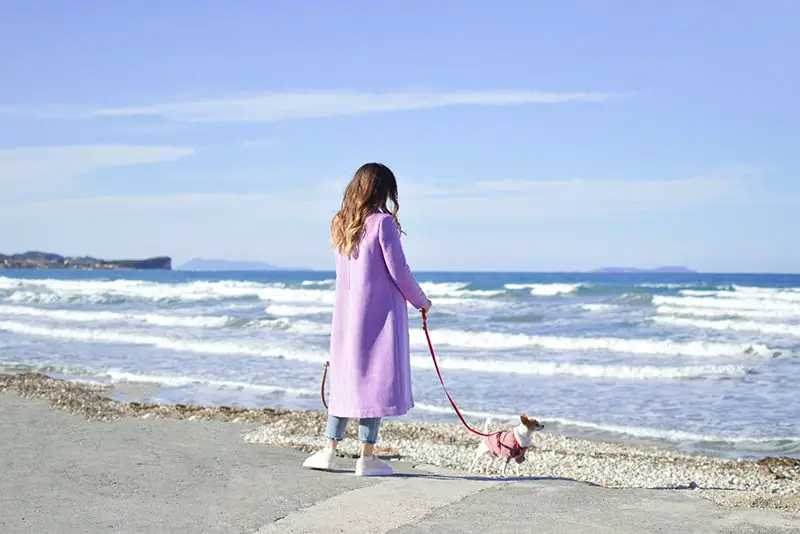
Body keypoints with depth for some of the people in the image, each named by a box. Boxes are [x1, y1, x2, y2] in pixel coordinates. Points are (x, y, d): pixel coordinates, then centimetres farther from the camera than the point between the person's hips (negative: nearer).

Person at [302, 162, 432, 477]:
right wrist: (421, 301, 4)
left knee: (345, 378, 14)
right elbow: (398, 271, -10)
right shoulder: (383, 222, -12)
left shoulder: (340, 224, 7)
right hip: (379, 312, -6)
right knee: (375, 379, 0)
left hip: (346, 314, 6)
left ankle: (330, 450, 16)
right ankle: (367, 457, 3)